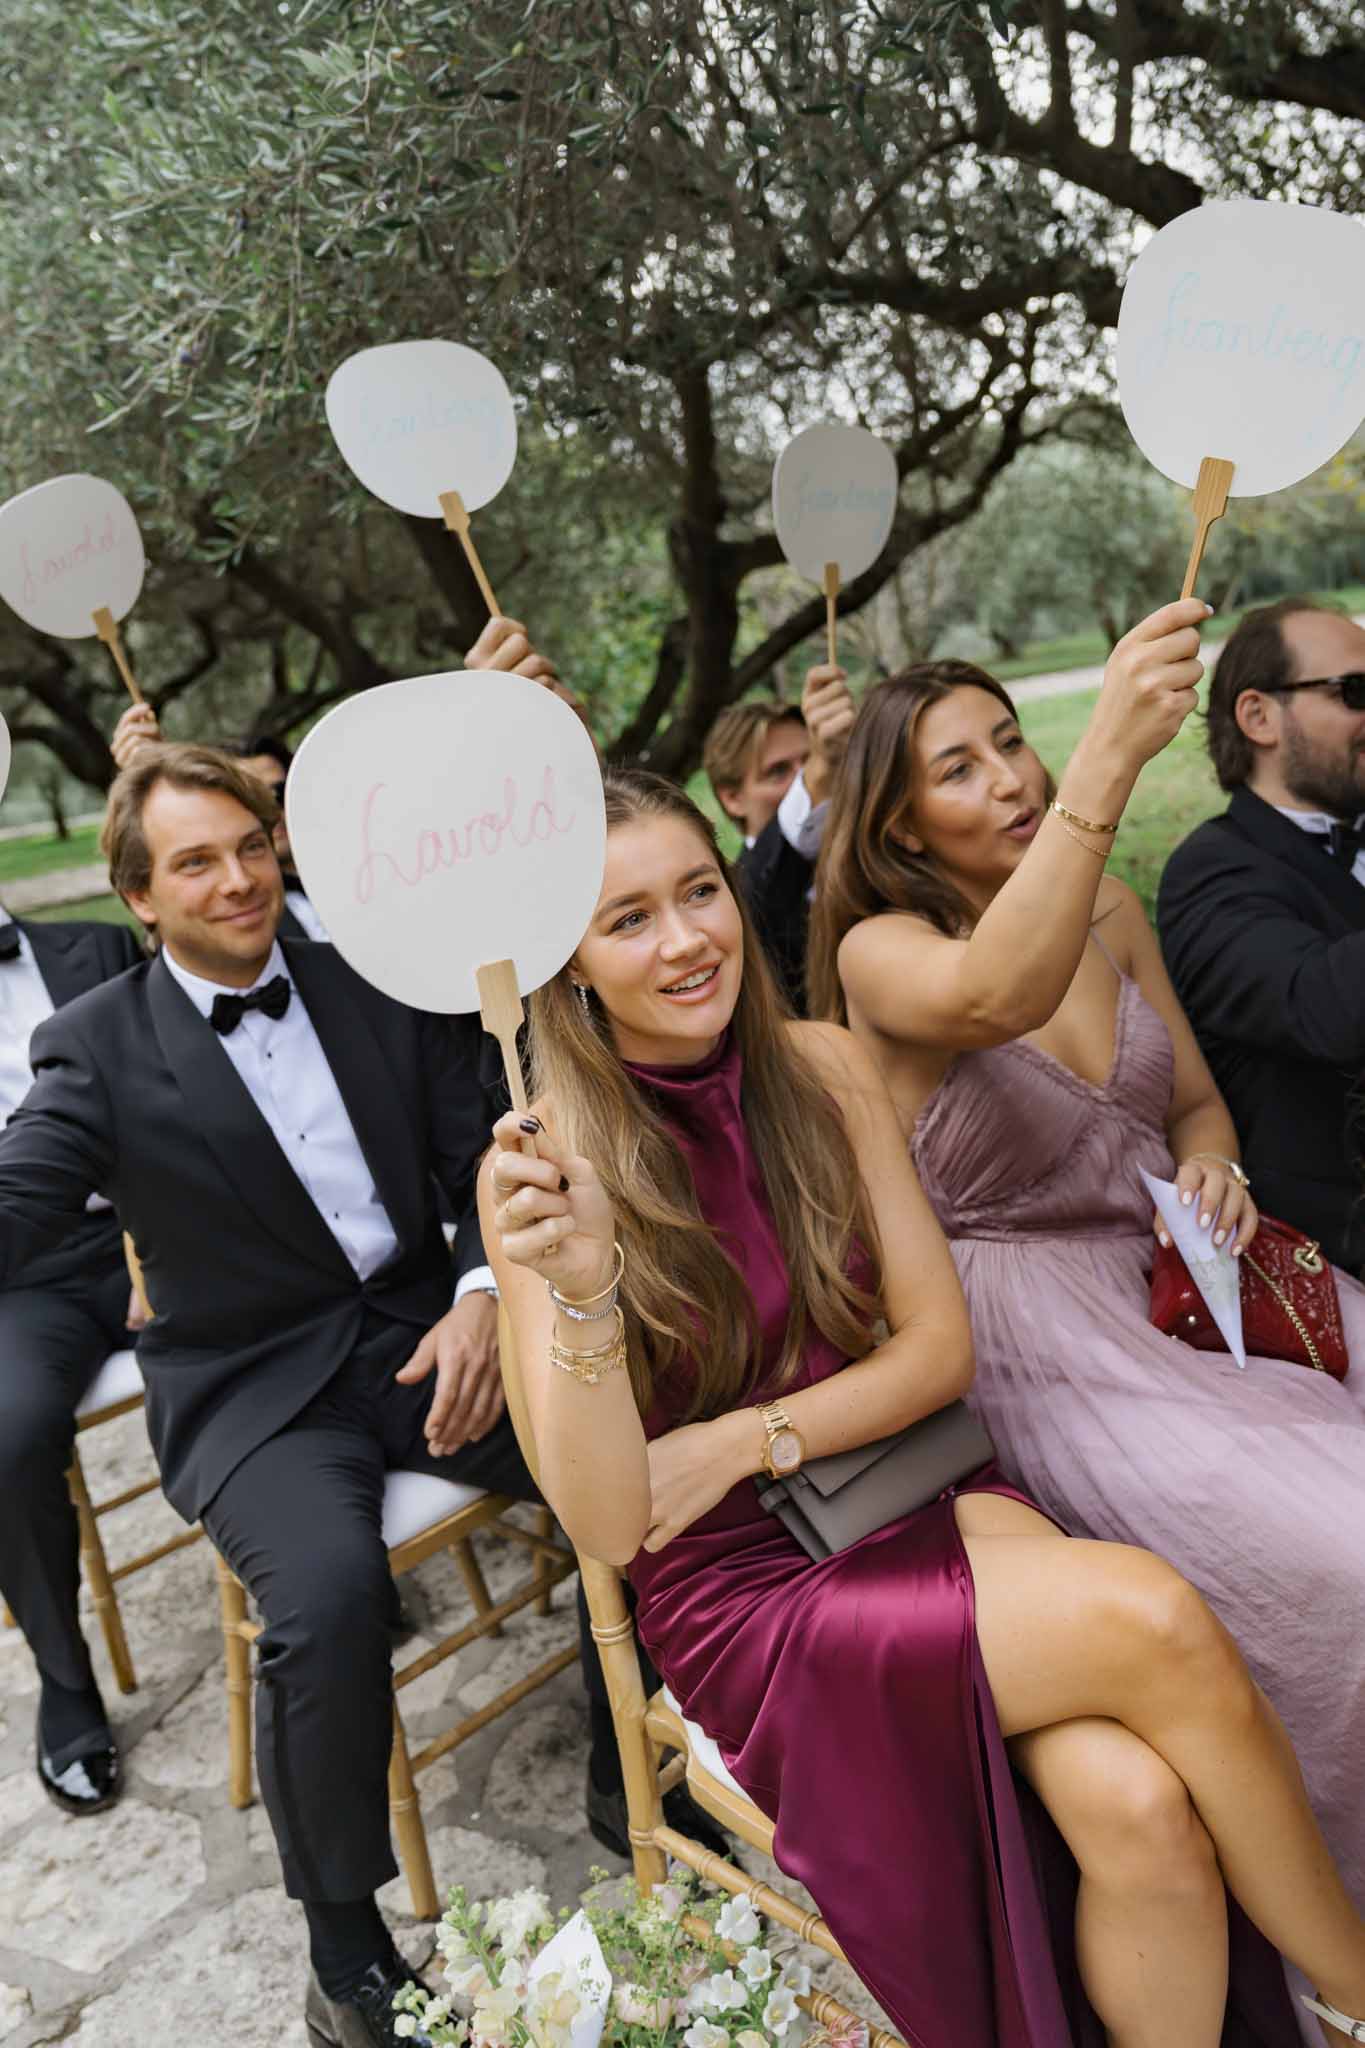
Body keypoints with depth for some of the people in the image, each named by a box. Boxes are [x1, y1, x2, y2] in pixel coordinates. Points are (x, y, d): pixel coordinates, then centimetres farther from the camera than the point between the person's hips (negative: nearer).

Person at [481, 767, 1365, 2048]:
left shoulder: (823, 1071, -2)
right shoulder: (537, 1170, -13)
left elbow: (940, 1345, 1)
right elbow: (606, 1525, -16)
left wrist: (748, 1439, -14)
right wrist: (584, 1296, -34)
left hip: (914, 1490, 4)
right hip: (743, 1585, -3)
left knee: (1141, 1804, -23)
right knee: (1150, 1619, -24)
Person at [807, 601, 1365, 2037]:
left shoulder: (1111, 910, 9)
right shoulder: (880, 950, -10)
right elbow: (994, 998, -35)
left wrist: (1212, 1168, -4)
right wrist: (1109, 757, -39)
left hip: (1176, 1276, 6)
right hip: (1046, 1336, -6)